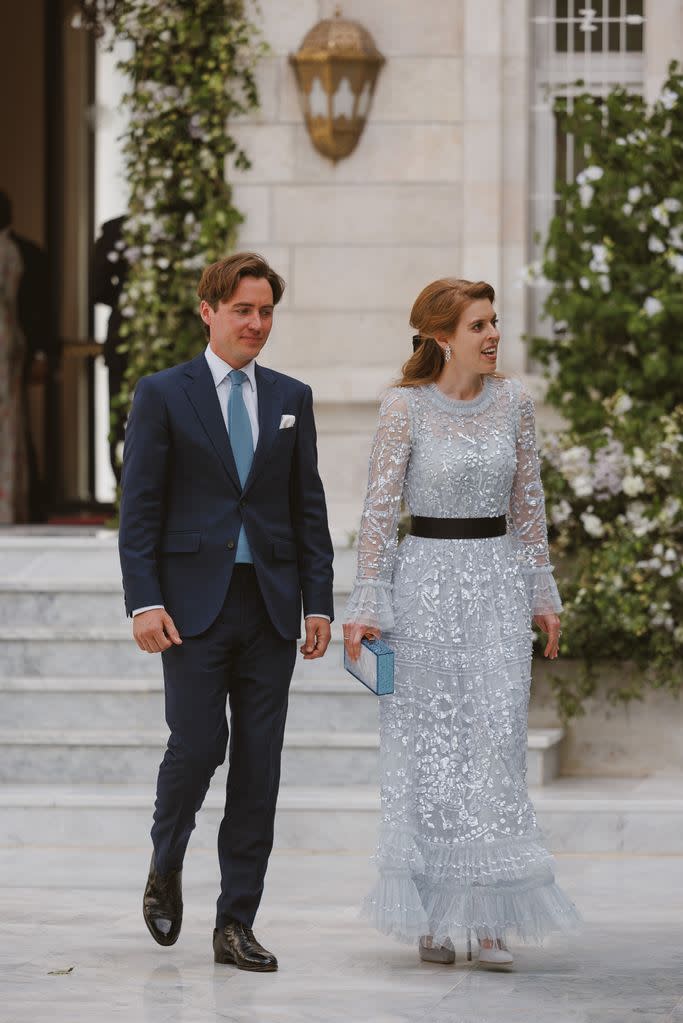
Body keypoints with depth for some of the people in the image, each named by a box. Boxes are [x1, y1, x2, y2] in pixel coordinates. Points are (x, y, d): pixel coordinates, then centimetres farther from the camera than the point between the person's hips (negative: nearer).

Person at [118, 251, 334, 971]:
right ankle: (166, 867, 21)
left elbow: (308, 508, 13)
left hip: (270, 607, 3)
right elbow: (139, 507, -2)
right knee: (197, 746, -9)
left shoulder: (291, 398, 12)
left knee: (258, 767, 1)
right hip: (194, 605, -3)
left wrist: (318, 603, 5)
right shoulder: (163, 394, 1)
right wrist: (145, 601, -11)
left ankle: (236, 925, 6)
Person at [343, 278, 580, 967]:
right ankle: (433, 916, 9)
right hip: (427, 579, -3)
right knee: (427, 744, 1)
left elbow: (528, 503, 12)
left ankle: (490, 915, -2)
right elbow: (379, 509, -5)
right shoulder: (405, 407, -5)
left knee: (498, 740, -4)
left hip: (497, 581, 3)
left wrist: (542, 593, 11)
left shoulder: (513, 403, 6)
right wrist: (366, 604, -9)